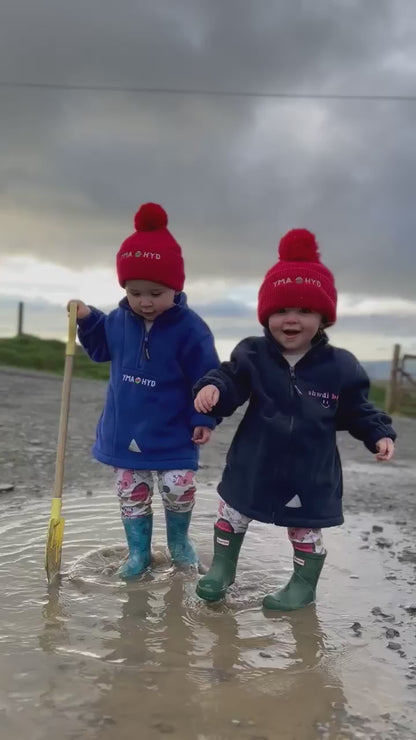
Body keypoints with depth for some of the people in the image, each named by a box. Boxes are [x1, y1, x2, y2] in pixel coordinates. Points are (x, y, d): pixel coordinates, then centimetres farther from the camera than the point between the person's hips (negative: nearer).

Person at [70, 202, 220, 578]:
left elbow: (206, 377, -12)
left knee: (179, 489, 2)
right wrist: (88, 320, 2)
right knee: (131, 493, 12)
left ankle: (179, 539, 32)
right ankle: (139, 551, 30)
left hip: (173, 434, -4)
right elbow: (102, 348, 16)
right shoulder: (119, 319, -3)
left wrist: (205, 418, -14)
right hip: (125, 429, 4)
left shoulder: (189, 328, -17)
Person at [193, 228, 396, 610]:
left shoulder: (340, 367, -10)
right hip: (254, 466, 2)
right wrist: (212, 386, -34)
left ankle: (304, 584, 41)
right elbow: (230, 383, -13)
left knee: (306, 531, 17)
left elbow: (357, 411, 0)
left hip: (310, 473, -1)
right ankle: (222, 567, 44)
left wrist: (380, 434, -12)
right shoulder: (252, 355, -10)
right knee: (231, 515, 19)